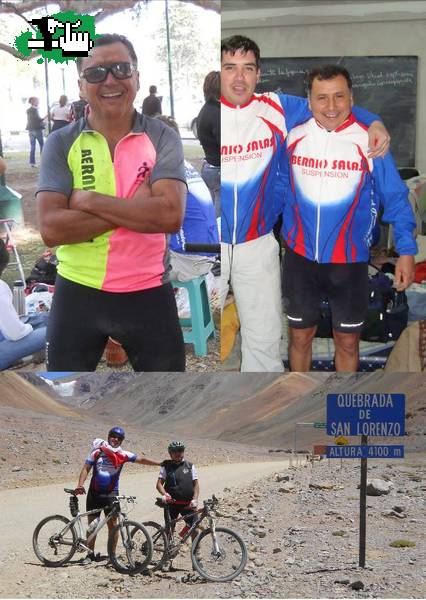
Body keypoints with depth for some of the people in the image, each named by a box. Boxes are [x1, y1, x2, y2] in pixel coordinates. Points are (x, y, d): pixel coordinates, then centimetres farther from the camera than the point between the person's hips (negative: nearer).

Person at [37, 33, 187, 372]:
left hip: (148, 294, 0)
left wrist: (90, 201, -17)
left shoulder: (163, 139, -2)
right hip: (78, 294, 0)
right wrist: (136, 208, -18)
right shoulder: (61, 144, -2)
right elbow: (51, 229, -14)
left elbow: (171, 215, -18)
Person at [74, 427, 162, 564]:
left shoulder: (123, 455, 1)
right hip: (94, 493, 0)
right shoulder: (97, 452, 1)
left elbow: (141, 459, -2)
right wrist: (80, 485, -14)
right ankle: (90, 554, 15)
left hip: (111, 493, 0)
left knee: (112, 524, -1)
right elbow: (86, 469, -1)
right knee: (92, 524, 5)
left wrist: (160, 463, -8)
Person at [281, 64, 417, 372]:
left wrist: (407, 250, -10)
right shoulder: (293, 137, -4)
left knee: (347, 341, 10)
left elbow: (395, 199, -5)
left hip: (349, 262, -2)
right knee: (300, 335, 14)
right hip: (300, 257, 2)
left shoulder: (368, 142, -11)